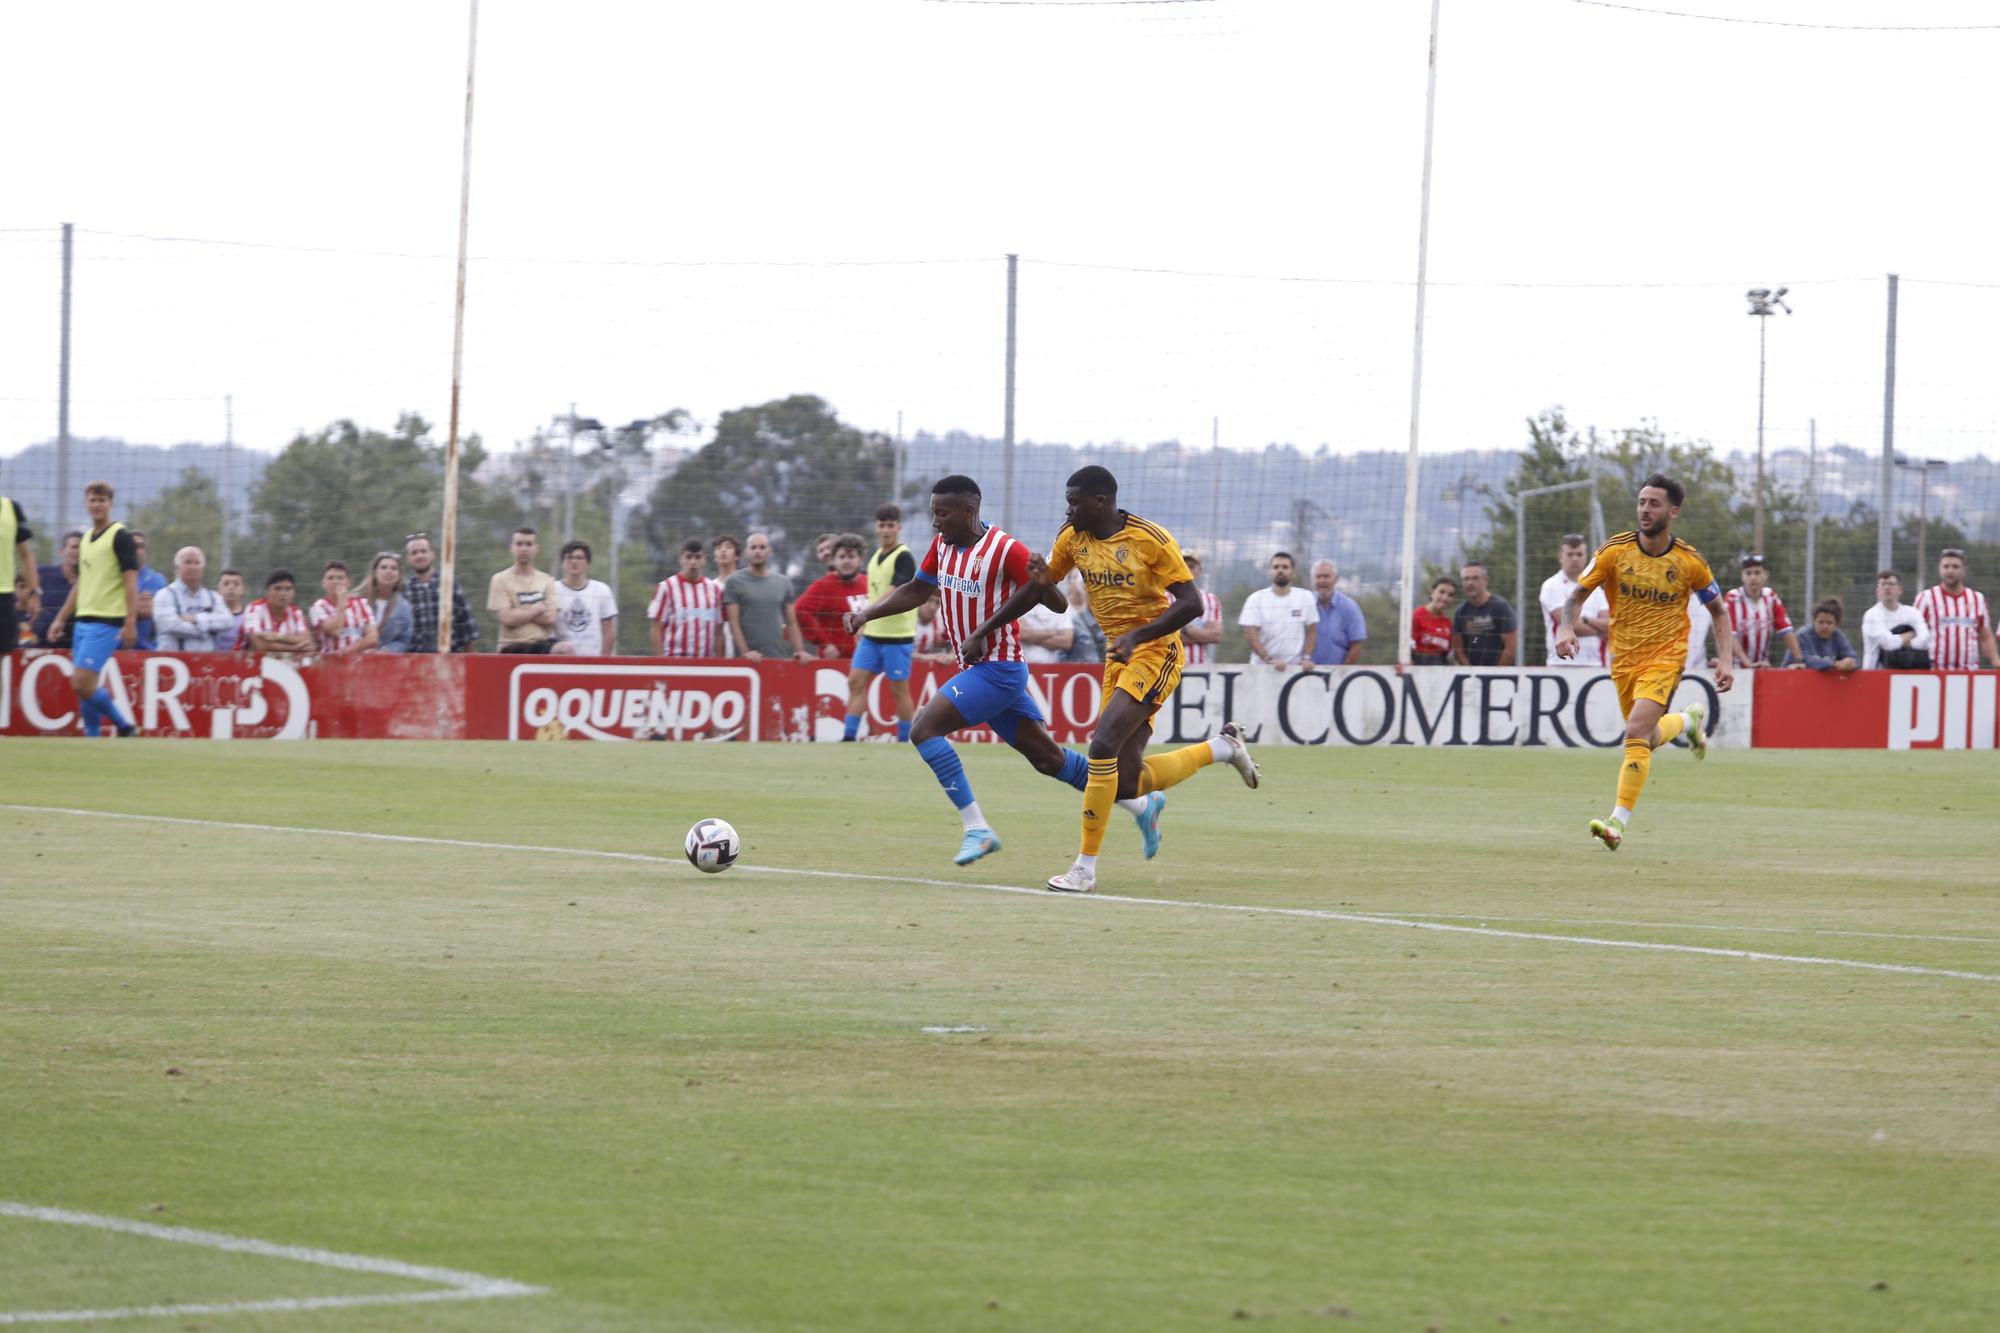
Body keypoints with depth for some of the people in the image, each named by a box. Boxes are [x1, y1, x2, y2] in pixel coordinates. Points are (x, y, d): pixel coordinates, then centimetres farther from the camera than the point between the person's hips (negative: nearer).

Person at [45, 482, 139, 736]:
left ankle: (122, 725, -2)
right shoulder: (86, 539, 16)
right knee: (80, 684, 4)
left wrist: (130, 623, -20)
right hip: (83, 620, 8)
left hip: (107, 622, -8)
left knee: (83, 682, -15)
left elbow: (131, 581, -13)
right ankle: (92, 737, 10)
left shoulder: (120, 536, -7)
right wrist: (61, 619, 22)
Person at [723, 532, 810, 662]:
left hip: (780, 656, 3)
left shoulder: (783, 582, 13)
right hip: (751, 659, -3)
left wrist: (800, 651, -1)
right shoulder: (734, 582, 3)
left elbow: (792, 623, 12)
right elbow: (734, 623, -3)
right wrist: (745, 652, -15)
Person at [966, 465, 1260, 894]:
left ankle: (1085, 868, -15)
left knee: (1103, 745, -23)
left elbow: (1191, 603, -17)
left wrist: (1137, 635, -29)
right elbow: (1037, 589, 17)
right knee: (1126, 785, 0)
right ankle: (1222, 747, 26)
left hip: (1155, 653, -7)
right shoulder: (1073, 538, 3)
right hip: (1118, 655, 7)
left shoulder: (1150, 539, -16)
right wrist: (983, 632, 12)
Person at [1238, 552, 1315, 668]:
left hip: (1295, 667, 2)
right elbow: (1250, 634, -9)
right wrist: (1269, 660, -20)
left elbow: (1311, 631, 7)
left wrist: (1306, 658, -7)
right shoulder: (1255, 599, -3)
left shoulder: (1305, 598, 4)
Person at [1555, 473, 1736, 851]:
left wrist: (1726, 659, -5)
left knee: (1637, 732, -23)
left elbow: (1718, 611, 6)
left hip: (1665, 656, -4)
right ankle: (1688, 719, 51)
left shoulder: (1689, 562, -8)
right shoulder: (1615, 550, -6)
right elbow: (1577, 595, -1)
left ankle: (1618, 822, -21)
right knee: (1648, 739, 16)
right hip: (1623, 659, 4)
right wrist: (1567, 629, -22)